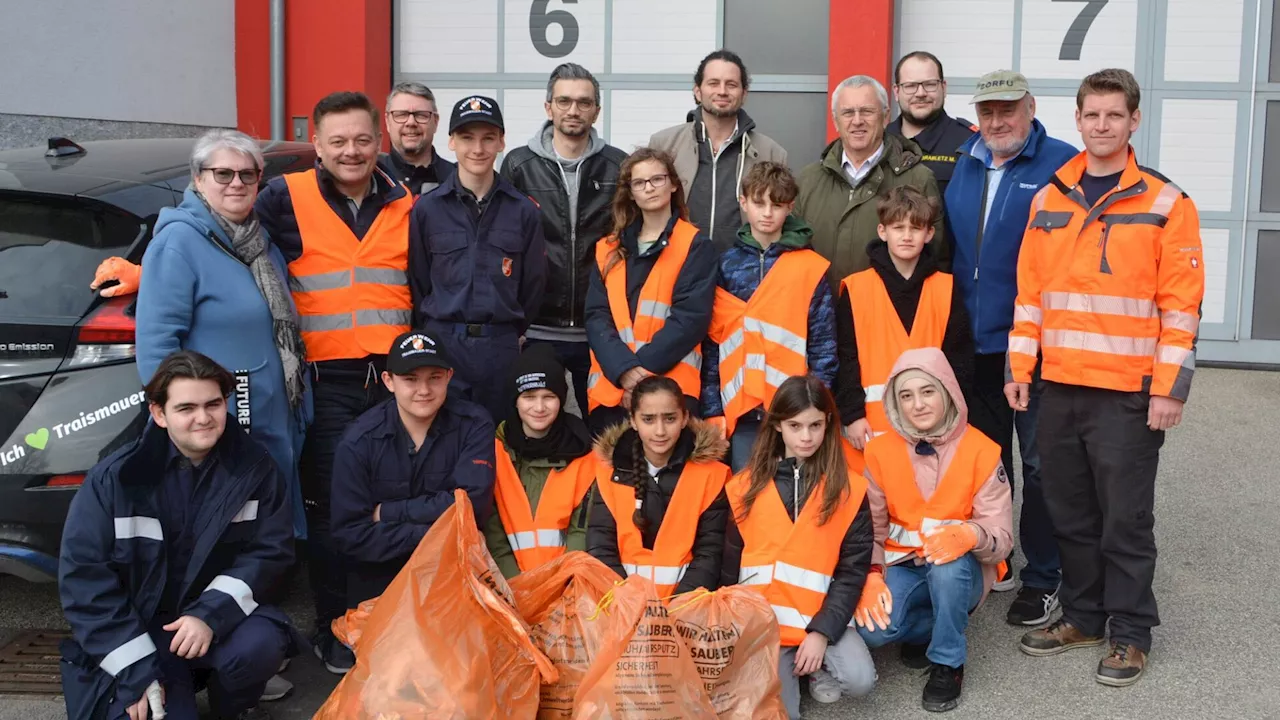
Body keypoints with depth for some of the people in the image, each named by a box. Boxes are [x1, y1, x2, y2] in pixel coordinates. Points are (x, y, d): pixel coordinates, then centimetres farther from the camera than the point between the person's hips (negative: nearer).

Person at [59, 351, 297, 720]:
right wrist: (137, 671, -17)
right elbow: (83, 573, -11)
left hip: (221, 615, 1)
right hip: (139, 627, -1)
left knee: (259, 645, -30)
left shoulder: (255, 465, -6)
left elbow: (271, 551, -7)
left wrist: (212, 614, -24)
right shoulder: (116, 477, -11)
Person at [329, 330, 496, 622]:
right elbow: (350, 535, -13)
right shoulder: (359, 442, -10)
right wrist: (433, 531, -20)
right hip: (379, 579, 0)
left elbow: (472, 503, -18)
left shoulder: (473, 425, -8)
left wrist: (387, 513, -14)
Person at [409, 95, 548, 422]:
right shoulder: (427, 208, 1)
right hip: (442, 345, -1)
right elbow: (417, 281, 6)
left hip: (502, 348, 1)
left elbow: (533, 283, 9)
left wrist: (512, 333, 12)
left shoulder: (523, 210, 3)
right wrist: (434, 337, 7)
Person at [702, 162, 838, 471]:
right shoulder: (726, 265, 7)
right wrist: (712, 408, 2)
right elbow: (711, 343, 6)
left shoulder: (811, 269, 1)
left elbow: (823, 344, 1)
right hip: (740, 406, 2)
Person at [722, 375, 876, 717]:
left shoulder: (848, 488, -3)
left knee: (860, 680, -26)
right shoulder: (747, 486, 2)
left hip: (821, 614, 0)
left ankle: (820, 663, 8)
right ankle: (787, 663, 15)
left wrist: (822, 630, -14)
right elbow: (731, 565, 7)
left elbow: (853, 568, -5)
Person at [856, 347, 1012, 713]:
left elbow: (1002, 537, -14)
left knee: (947, 566, -38)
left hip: (961, 570, -2)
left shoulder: (981, 451, -11)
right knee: (872, 628, -28)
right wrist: (871, 575, -21)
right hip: (902, 566, 2)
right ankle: (934, 629, 8)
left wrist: (969, 535, -37)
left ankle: (948, 663, -12)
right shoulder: (880, 451, -5)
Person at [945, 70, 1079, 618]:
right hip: (973, 344, 6)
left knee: (1040, 465, 4)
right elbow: (942, 244, 16)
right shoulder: (961, 166, 10)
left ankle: (1042, 581, 15)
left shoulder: (1063, 166, -7)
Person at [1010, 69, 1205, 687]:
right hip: (1058, 386, 4)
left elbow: (1181, 305, -7)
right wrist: (1020, 367, 5)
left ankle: (1130, 632, 19)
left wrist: (1170, 388, -12)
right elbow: (1030, 290, 10)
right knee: (1069, 513, 13)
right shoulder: (1049, 200, 8)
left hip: (1128, 392, -4)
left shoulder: (1166, 204, -4)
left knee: (1124, 518, 4)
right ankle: (1082, 615, 28)